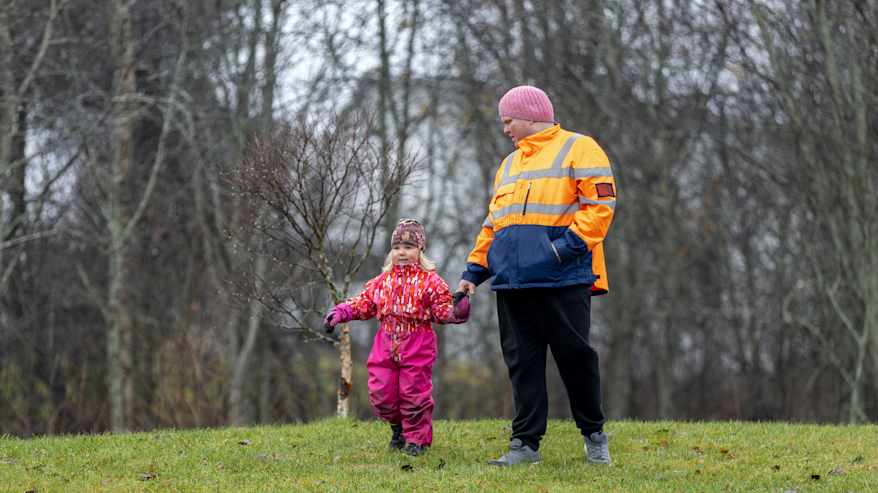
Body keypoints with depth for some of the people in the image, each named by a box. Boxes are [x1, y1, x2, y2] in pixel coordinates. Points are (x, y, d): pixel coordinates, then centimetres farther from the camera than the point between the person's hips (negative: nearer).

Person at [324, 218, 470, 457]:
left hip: (417, 346, -4)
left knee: (414, 392, -2)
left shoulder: (430, 280, -4)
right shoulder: (383, 281, 9)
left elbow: (442, 309, -9)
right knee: (380, 393, 3)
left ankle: (417, 438, 14)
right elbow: (364, 303, 14)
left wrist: (455, 311, -30)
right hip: (386, 344, 4)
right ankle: (398, 427, 29)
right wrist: (341, 312, 4)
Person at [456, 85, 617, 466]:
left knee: (575, 356, -3)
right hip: (513, 282, 7)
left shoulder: (578, 149, 2)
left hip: (563, 278, -6)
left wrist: (568, 245, -19)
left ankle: (594, 434, 12)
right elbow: (493, 223, 26)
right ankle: (525, 442, 5)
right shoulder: (509, 164, 25)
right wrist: (474, 271, 15)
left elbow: (600, 204, -8)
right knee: (521, 361, 3)